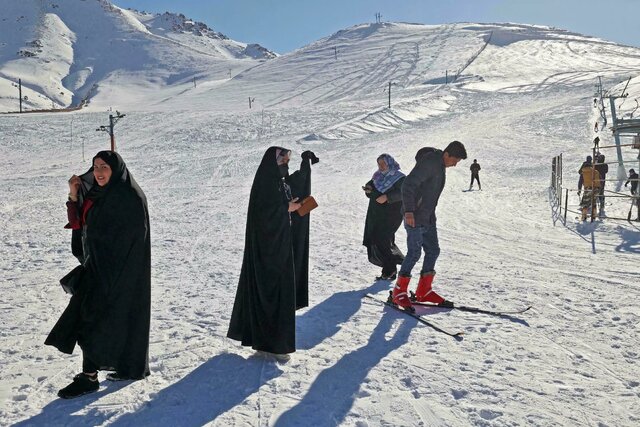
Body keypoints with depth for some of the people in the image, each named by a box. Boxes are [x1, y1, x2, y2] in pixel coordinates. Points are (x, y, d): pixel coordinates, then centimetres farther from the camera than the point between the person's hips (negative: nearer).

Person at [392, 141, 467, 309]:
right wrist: (409, 211, -31)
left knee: (433, 251, 9)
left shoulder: (441, 166, 12)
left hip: (429, 219, 10)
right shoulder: (429, 163, -18)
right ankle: (399, 291, 4)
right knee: (414, 253, -8)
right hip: (414, 218, -10)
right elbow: (408, 185, -25)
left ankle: (423, 291, 19)